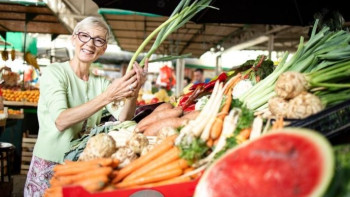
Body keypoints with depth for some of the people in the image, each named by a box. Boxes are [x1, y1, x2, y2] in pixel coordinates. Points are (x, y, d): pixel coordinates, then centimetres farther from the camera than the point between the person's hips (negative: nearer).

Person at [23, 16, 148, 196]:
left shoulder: (101, 82, 3)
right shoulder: (54, 72, -11)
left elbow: (123, 119, -10)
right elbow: (60, 121, -26)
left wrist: (134, 91, -28)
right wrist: (107, 96, -35)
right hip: (50, 166, -4)